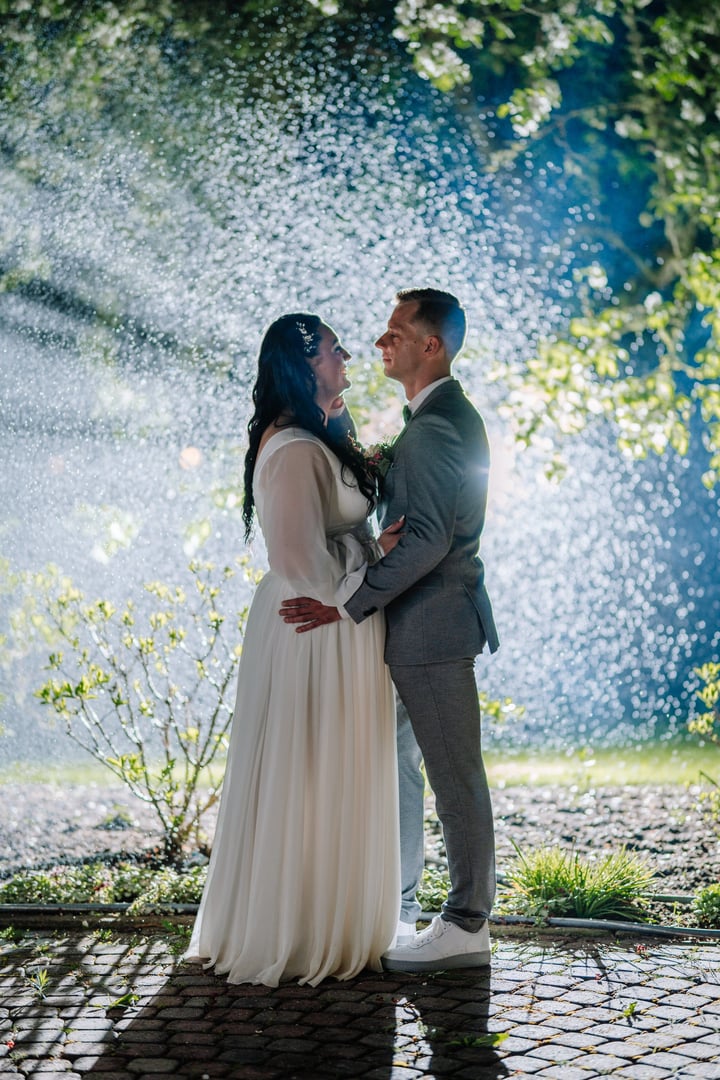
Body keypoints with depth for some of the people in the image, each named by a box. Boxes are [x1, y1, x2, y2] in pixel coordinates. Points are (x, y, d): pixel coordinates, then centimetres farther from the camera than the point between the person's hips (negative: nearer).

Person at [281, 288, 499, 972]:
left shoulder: (435, 426, -18)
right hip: (418, 625, 11)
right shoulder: (448, 417, 16)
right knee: (394, 764, 18)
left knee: (454, 776, -1)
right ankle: (397, 905, 30)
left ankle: (467, 925, 9)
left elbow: (428, 540, -25)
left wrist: (349, 604, -23)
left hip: (432, 628, -11)